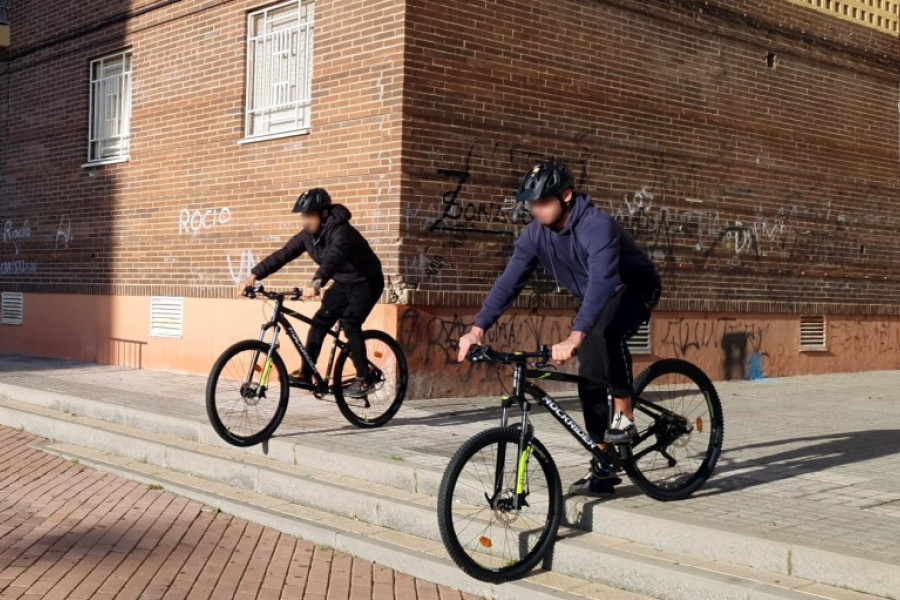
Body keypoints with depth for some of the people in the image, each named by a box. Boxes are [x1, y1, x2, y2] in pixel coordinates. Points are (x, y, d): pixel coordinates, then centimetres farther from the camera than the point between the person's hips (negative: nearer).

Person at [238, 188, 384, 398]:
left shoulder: (341, 232, -31)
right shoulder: (307, 235, -7)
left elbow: (333, 258, -49)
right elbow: (282, 255, -11)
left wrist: (316, 283, -65)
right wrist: (254, 276, -21)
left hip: (366, 283, -7)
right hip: (342, 283, 7)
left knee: (349, 323, -22)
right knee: (319, 321, -4)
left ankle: (363, 377, -11)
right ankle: (306, 373, 1)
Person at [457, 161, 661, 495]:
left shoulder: (597, 226, -35)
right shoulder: (536, 234, -14)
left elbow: (602, 282, -48)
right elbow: (509, 282, -16)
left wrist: (574, 338, -59)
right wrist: (478, 328, -27)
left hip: (634, 288, -7)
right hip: (595, 299, 7)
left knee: (605, 335, -38)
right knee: (590, 380, 0)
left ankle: (625, 419, -20)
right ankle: (603, 469, 8)